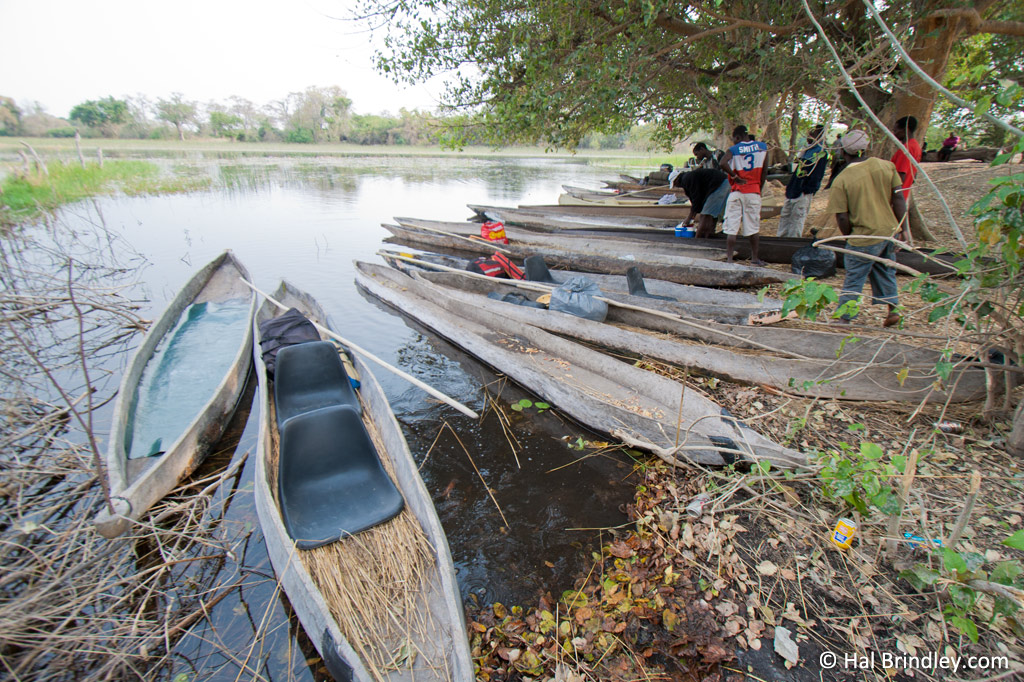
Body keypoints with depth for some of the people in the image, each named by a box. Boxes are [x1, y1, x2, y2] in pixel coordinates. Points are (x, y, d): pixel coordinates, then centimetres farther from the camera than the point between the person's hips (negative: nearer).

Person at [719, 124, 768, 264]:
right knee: (753, 228, 11)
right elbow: (764, 172, 7)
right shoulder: (763, 147, 7)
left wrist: (734, 176, -11)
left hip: (737, 193, -2)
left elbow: (722, 163, -23)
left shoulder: (733, 150, -3)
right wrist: (759, 189, 16)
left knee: (731, 229, -1)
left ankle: (729, 259, -6)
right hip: (754, 192, 3)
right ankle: (754, 258, 20)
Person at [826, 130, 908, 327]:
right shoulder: (886, 166, 0)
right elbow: (899, 199, 2)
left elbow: (842, 218, -15)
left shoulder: (842, 180, -15)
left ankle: (844, 318, 9)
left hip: (865, 238, -5)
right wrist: (903, 228, 10)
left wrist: (849, 237, 2)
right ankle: (893, 308, 27)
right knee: (885, 270, 23)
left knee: (854, 279, 4)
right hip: (890, 230, 5)